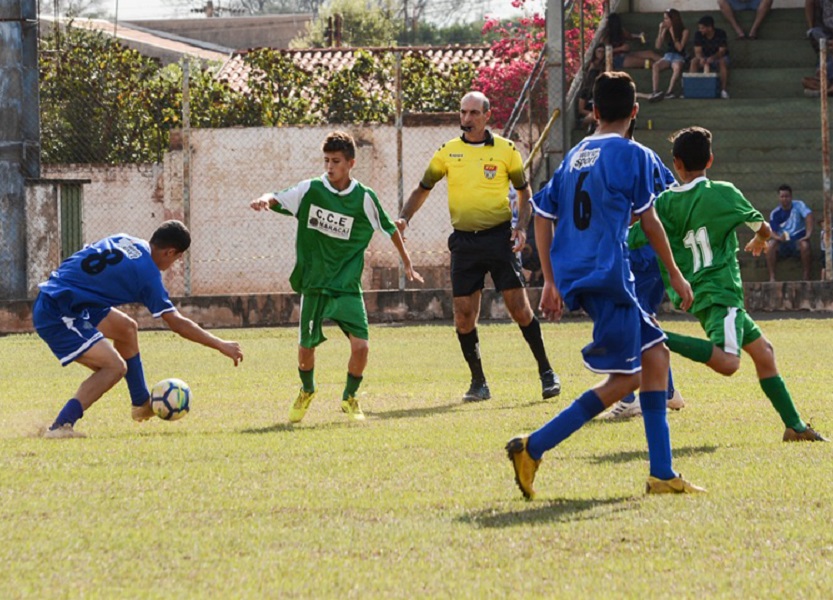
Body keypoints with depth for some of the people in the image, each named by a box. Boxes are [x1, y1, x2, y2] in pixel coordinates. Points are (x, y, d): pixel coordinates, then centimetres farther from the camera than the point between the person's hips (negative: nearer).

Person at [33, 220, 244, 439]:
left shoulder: (123, 240, 8)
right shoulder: (147, 273, -13)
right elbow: (176, 323, -11)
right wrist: (221, 346, -3)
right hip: (57, 316, -10)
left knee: (126, 328, 21)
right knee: (115, 367, -15)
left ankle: (142, 404, 32)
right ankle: (60, 427, -20)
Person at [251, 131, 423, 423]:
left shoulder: (364, 198, -4)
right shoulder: (310, 190, -4)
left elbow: (390, 229, 9)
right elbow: (277, 199, -6)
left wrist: (407, 263, 15)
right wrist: (264, 200, -30)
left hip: (347, 286, 0)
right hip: (313, 284, 1)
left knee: (360, 345, -13)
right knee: (306, 347, 3)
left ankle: (349, 398, 13)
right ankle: (307, 391, 35)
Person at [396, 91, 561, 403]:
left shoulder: (505, 150, 1)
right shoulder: (447, 152, 6)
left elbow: (524, 190, 10)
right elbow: (423, 189, 15)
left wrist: (521, 226, -5)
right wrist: (403, 218, -1)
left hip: (499, 237, -2)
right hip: (464, 242, 2)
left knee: (520, 308, -6)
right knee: (463, 316, -2)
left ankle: (546, 373, 7)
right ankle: (478, 383, 11)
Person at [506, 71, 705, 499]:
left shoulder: (573, 157, 15)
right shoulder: (632, 155, -5)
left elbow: (542, 216, 15)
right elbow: (648, 221, -2)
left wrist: (551, 282, 19)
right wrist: (674, 274, 9)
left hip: (575, 277, 8)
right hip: (607, 275, -8)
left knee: (654, 355, 13)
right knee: (624, 379, -5)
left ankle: (662, 475, 8)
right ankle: (533, 448, -12)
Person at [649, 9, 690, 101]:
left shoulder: (684, 31, -4)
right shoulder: (665, 30, 6)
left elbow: (680, 48, -12)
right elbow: (658, 46, 1)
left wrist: (673, 34, -14)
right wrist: (661, 31, -6)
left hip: (679, 57, -4)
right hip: (667, 56, 4)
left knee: (677, 67, -40)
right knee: (655, 66, -29)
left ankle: (669, 92, -41)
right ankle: (656, 92, -40)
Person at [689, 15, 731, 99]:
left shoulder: (720, 34, -19)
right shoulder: (698, 35, -11)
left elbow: (722, 51, -23)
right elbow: (698, 51, -15)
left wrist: (712, 58, -42)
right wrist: (702, 59, -38)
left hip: (719, 57, -3)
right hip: (704, 57, 3)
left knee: (722, 62, -37)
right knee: (694, 61, -27)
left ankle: (723, 89, -38)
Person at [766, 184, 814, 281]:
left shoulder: (798, 205, -4)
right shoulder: (775, 213, 0)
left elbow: (809, 215, -20)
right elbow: (772, 231, -6)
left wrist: (808, 234, -33)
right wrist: (778, 237, -31)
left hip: (798, 241, -2)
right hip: (782, 243, 2)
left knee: (805, 244, -36)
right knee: (770, 244, -29)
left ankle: (806, 278, -28)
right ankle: (772, 278, -30)